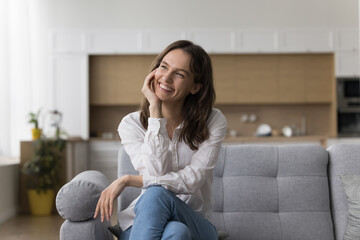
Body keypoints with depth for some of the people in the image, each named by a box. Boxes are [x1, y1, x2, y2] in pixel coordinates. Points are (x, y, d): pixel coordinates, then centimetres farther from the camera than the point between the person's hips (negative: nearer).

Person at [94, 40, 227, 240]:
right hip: (141, 223, 1)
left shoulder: (213, 122, -3)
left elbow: (192, 179, -14)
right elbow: (155, 172, -17)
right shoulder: (131, 124, -1)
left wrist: (127, 180, -15)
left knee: (157, 195, -35)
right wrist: (154, 109, -17)